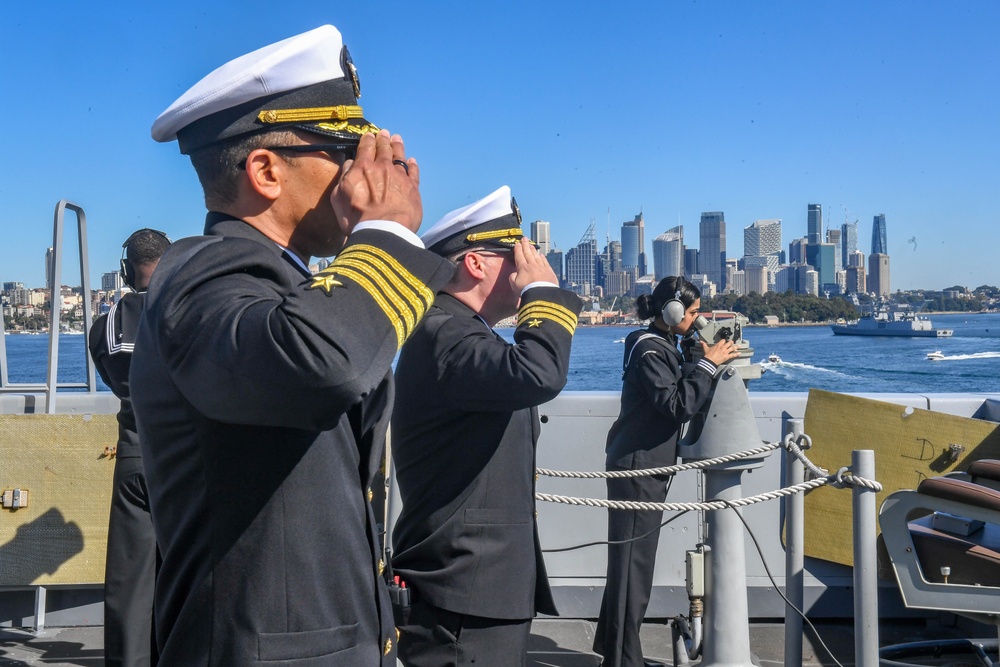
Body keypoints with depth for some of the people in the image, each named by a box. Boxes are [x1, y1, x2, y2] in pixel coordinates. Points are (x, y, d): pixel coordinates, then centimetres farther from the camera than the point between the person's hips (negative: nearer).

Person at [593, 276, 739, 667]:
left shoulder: (660, 346, 15)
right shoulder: (649, 351, -17)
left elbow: (676, 384, 13)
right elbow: (678, 405, -23)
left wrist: (701, 361, 3)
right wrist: (708, 363, -18)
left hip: (645, 467, 11)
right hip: (637, 467, -11)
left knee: (630, 560, 17)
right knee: (633, 561, -4)